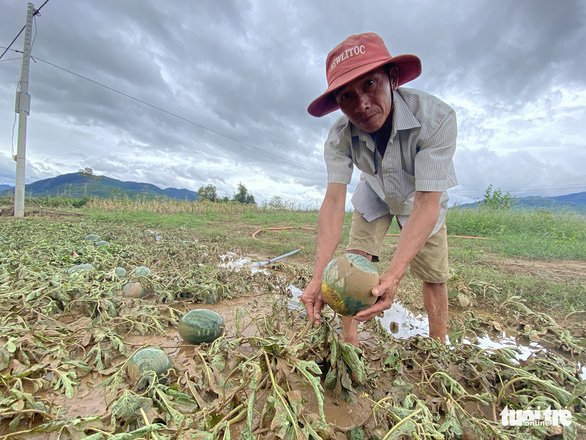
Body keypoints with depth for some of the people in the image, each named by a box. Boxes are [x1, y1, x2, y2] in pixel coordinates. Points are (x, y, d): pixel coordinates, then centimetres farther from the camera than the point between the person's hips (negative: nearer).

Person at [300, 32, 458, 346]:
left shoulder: (436, 118, -37)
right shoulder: (340, 137, -28)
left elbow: (426, 205, -40)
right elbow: (334, 200, -34)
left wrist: (393, 275, -52)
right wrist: (319, 276, -45)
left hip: (422, 197, -1)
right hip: (375, 196, 2)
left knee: (434, 276, 0)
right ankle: (350, 344, 5)